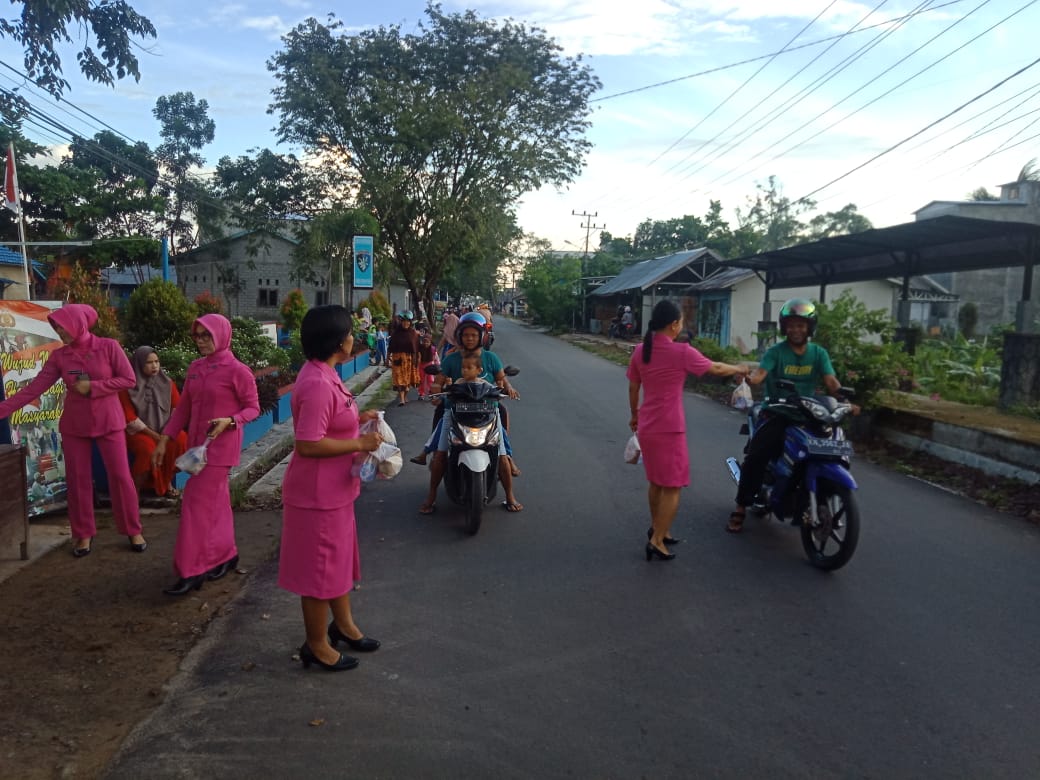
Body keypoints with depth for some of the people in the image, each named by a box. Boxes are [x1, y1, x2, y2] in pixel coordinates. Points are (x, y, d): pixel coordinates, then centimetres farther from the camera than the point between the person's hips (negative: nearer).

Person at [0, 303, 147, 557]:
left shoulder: (108, 346, -7)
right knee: (77, 480, 7)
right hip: (74, 425, 3)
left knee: (120, 476, 0)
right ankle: (83, 534, 19)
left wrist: (92, 387, -16)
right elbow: (34, 388, -2)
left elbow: (129, 379, -9)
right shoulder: (59, 356, 1)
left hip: (108, 422, -3)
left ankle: (133, 531, 12)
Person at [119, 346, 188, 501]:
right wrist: (154, 435, -16)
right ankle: (135, 489, -15)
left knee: (181, 440, -28)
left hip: (165, 430, 3)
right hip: (139, 432, -3)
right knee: (148, 448, -35)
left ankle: (167, 482, -7)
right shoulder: (128, 387, -6)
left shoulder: (167, 383, 4)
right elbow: (131, 418, -9)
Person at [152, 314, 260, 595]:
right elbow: (183, 408, 11)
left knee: (198, 504, -6)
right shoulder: (195, 368, 7)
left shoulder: (237, 370, -12)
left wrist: (229, 421, -25)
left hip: (221, 446, -7)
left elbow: (253, 408, -8)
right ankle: (226, 554, 28)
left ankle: (191, 572, 1)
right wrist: (164, 440, 7)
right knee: (216, 501, 14)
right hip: (197, 444, 7)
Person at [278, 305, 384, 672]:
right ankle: (317, 645, 24)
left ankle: (343, 624, 41)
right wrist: (360, 444, -22)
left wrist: (356, 419, 7)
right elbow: (308, 444, -29)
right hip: (318, 492, -10)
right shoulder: (316, 384, -26)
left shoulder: (323, 376, 6)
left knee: (339, 558, 23)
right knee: (319, 568, 6)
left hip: (334, 488, 10)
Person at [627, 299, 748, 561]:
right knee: (671, 487, 3)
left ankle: (656, 528, 34)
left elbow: (633, 387, 10)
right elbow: (716, 369, -1)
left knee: (656, 482, 22)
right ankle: (657, 540, 3)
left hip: (646, 428, 7)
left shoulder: (640, 351, 2)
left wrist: (634, 415, 24)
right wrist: (739, 369, 18)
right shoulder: (682, 352, -14)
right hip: (669, 429, -7)